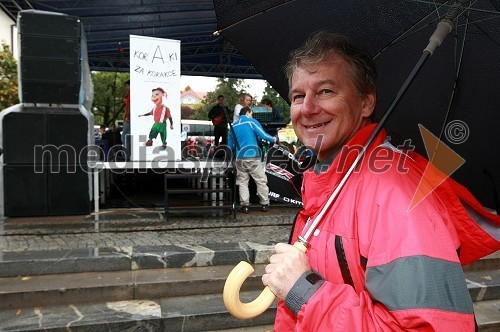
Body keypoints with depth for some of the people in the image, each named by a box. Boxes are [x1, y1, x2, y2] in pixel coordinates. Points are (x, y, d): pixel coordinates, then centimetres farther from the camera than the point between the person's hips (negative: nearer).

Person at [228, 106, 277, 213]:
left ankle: (244, 205, 5)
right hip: (253, 157, -4)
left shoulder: (234, 126, 13)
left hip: (240, 158, 4)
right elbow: (263, 135, -9)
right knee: (261, 181, 5)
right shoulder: (251, 121, 0)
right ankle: (265, 204, 7)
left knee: (242, 182, 9)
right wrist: (273, 139, 8)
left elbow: (230, 145, 17)